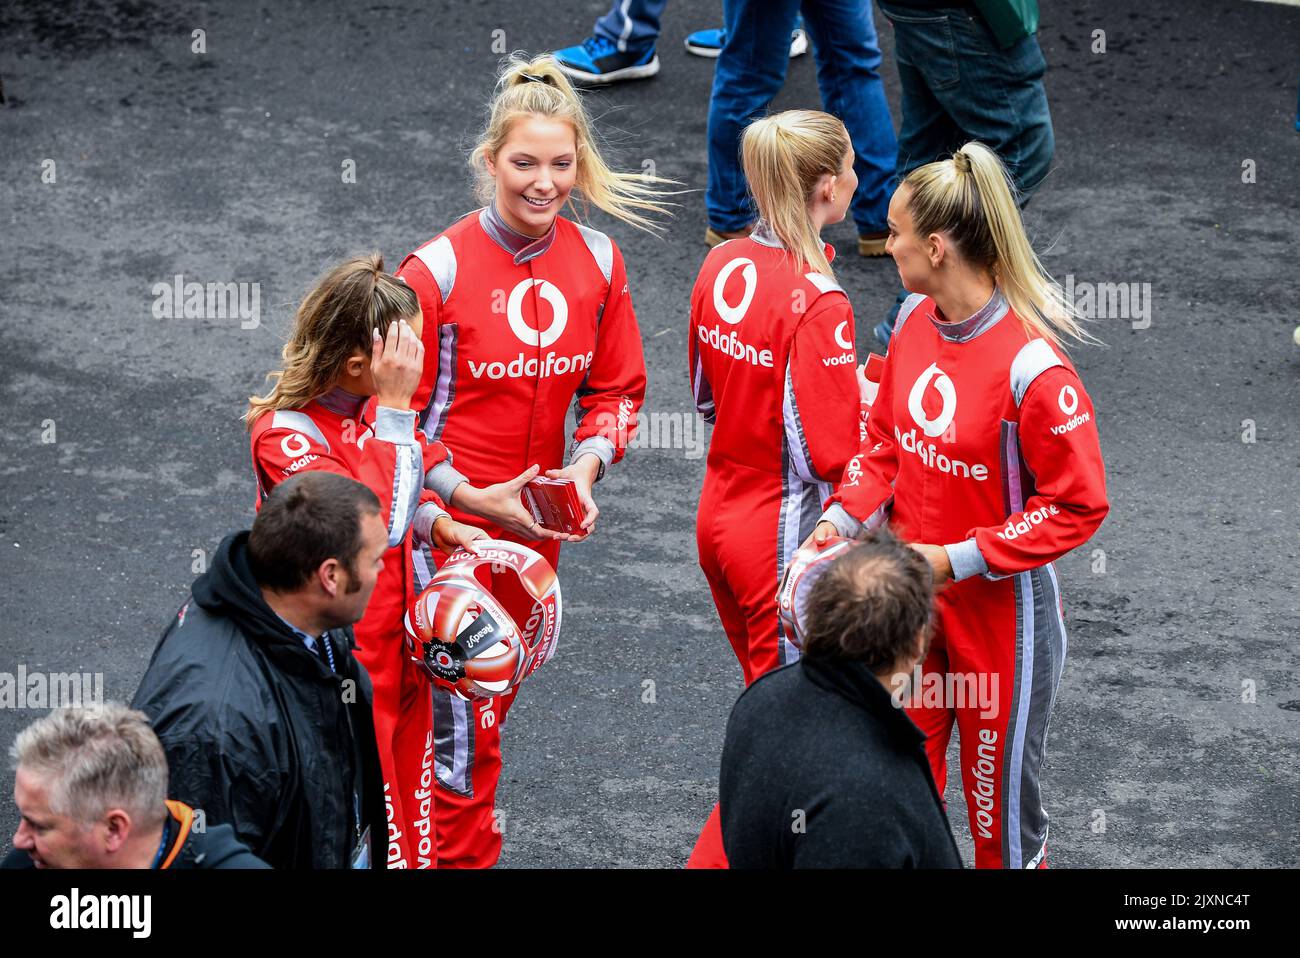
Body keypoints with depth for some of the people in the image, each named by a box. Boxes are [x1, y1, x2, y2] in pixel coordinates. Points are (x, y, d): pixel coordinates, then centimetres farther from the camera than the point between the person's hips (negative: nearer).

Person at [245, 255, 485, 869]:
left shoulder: (370, 407, 0)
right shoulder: (286, 435, -24)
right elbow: (377, 525, -36)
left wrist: (434, 522, -1)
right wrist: (396, 410, -34)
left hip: (398, 652, 8)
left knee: (411, 824, 18)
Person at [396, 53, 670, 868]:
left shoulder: (597, 261, -2)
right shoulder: (438, 270, -16)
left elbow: (618, 388, 9)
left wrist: (586, 465, -10)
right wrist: (470, 496, -18)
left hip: (537, 525, 5)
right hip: (448, 525, -5)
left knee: (496, 699, 17)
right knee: (459, 717, -3)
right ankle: (464, 855, 14)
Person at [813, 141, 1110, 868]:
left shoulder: (1031, 368, -25)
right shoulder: (917, 320, -3)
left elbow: (1078, 505, -19)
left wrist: (958, 559, -21)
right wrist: (841, 520, -5)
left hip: (1000, 610, -6)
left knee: (1001, 803, 10)